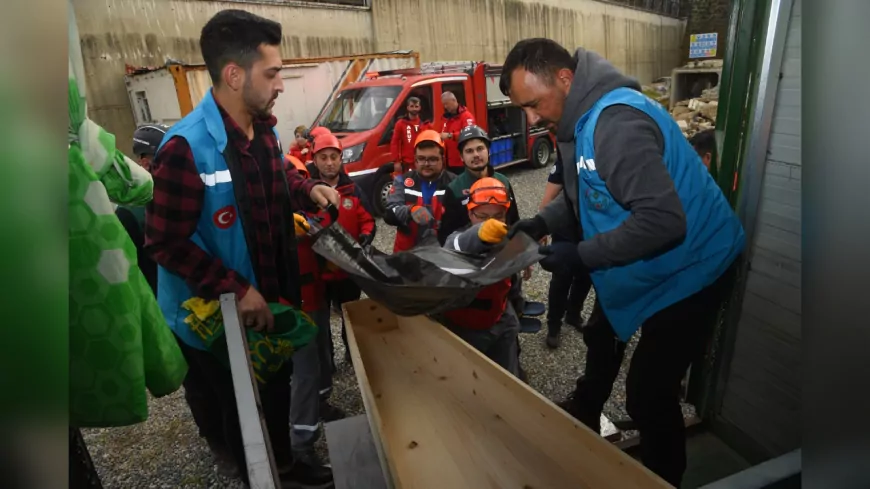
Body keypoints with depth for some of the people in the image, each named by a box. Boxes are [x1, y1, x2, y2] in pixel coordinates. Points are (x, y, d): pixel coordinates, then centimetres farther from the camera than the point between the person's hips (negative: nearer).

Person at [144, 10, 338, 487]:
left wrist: (308, 189, -3)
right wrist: (236, 289, -26)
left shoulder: (264, 129, -2)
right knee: (240, 410, 18)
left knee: (277, 388, 26)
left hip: (270, 295, 8)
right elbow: (167, 243, -23)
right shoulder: (186, 148, -27)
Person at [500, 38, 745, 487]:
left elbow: (663, 220, -37)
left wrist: (580, 255, -30)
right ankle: (582, 418, 56)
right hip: (636, 264, 10)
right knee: (601, 339, 28)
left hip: (685, 268, -10)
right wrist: (542, 222, -7)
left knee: (648, 394, -6)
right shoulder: (581, 118, -1)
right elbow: (582, 195, 9)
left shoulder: (617, 121, -32)